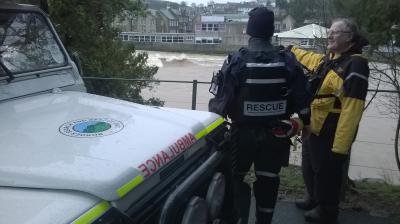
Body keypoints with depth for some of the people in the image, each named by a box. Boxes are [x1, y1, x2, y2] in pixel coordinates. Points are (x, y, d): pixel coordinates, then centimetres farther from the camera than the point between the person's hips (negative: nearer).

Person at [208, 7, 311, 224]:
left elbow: (221, 100, -13)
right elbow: (302, 99, 0)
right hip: (276, 135, 3)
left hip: (243, 134, -2)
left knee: (234, 178, 17)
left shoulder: (236, 60, -14)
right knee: (268, 181, 17)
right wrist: (305, 122, 17)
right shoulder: (288, 61, -6)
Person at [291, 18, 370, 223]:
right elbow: (307, 57, 33)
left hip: (332, 134, -9)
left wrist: (340, 145, -28)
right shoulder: (327, 60, 7)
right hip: (314, 128, 9)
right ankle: (313, 199, 48)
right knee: (309, 169, 25)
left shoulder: (355, 64, -20)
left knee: (327, 174, 9)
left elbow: (352, 109, -26)